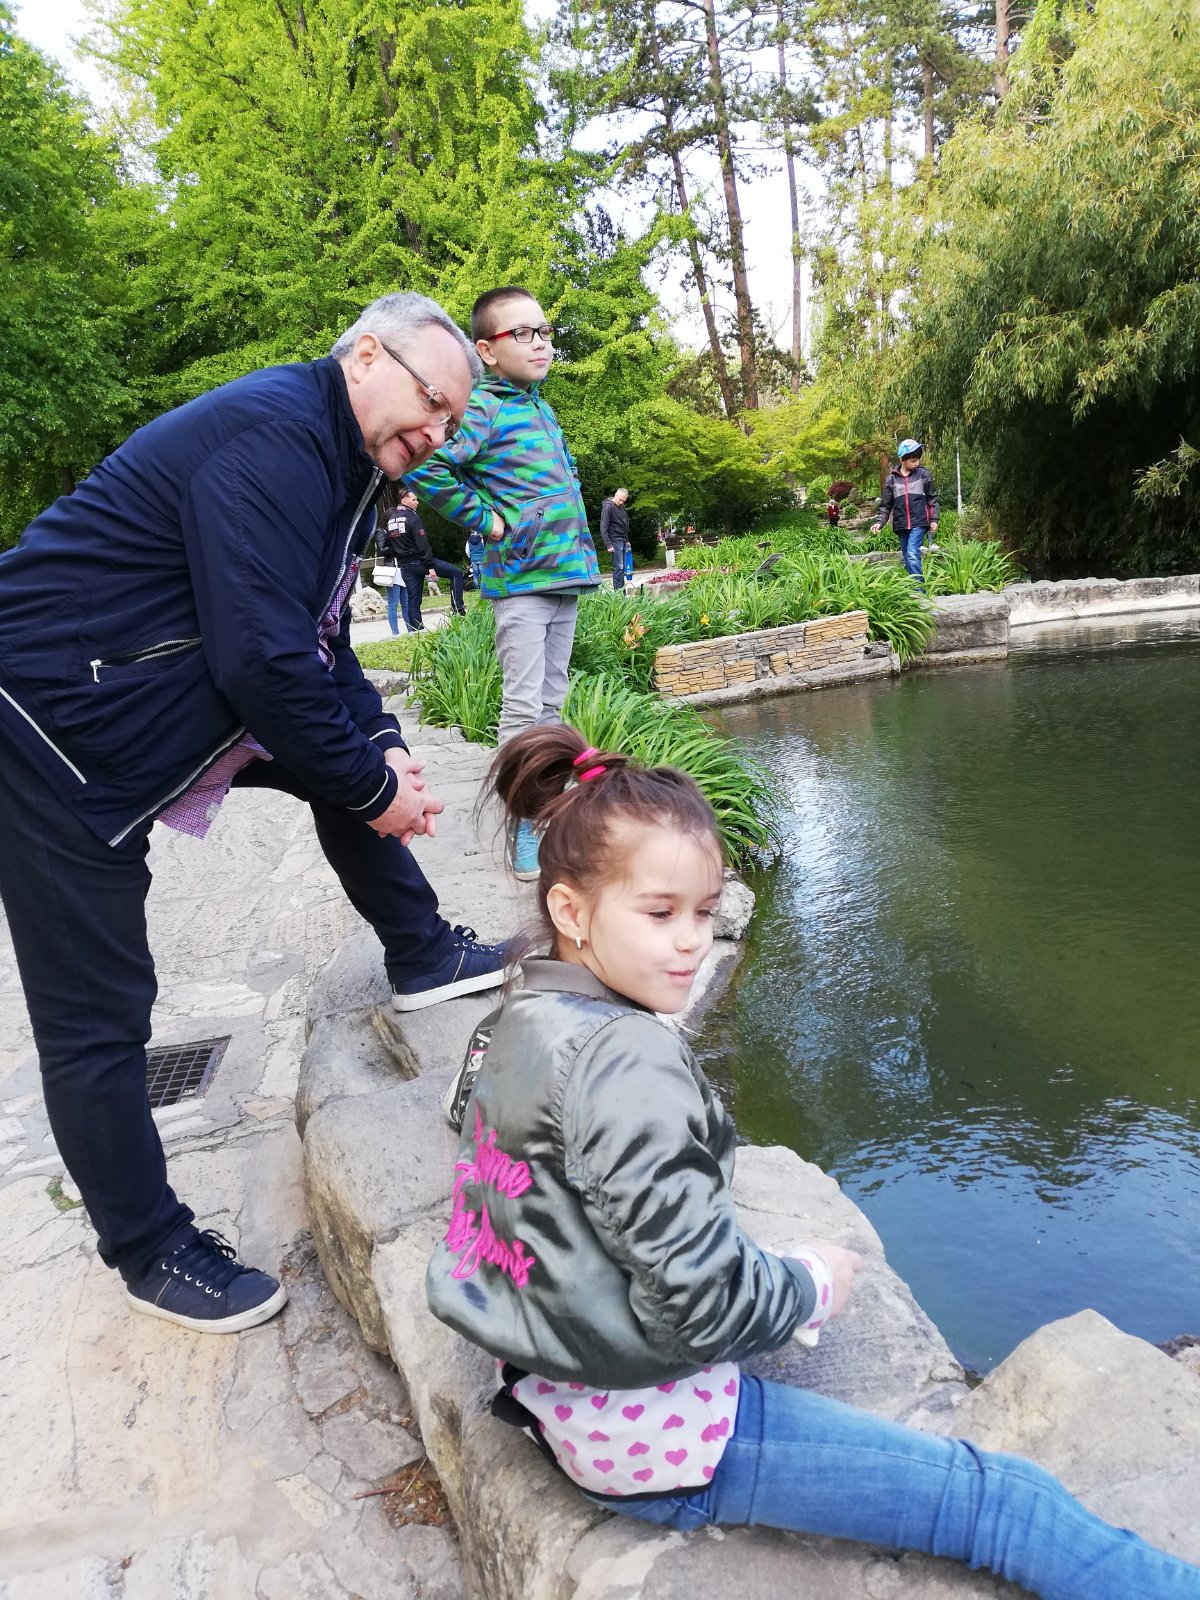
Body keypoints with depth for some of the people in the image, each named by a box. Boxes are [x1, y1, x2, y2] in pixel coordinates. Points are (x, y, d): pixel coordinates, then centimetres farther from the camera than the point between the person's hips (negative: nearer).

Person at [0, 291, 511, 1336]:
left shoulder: (343, 468, 10)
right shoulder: (274, 436, -23)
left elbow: (321, 642, 13)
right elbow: (262, 658, -30)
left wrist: (379, 746, -2)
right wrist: (373, 788, -19)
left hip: (184, 695, 10)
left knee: (357, 749, 12)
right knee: (98, 1014, -1)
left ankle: (420, 956, 26)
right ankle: (149, 1250, 16)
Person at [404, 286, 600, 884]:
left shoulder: (542, 408, 17)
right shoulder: (483, 408, -9)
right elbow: (423, 465, -22)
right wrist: (486, 520, -16)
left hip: (566, 576, 8)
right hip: (520, 581, -8)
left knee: (552, 702, 13)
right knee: (523, 706, -5)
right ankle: (521, 828, 3)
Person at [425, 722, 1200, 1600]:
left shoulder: (516, 1020, -1)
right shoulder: (627, 1064, -29)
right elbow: (699, 1305, -26)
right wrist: (810, 1284, -7)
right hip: (644, 1432, -9)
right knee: (1006, 1501, -4)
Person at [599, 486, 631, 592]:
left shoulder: (621, 506, 13)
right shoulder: (608, 507, -12)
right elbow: (603, 528, -15)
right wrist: (608, 545, -19)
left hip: (623, 541, 8)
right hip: (615, 541, -8)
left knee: (623, 567, 7)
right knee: (618, 567, -9)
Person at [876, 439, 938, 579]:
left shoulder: (924, 474, 2)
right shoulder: (891, 478, 5)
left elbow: (932, 498, 7)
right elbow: (886, 504, 8)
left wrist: (934, 519, -1)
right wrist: (880, 522, -5)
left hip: (918, 523, -3)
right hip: (901, 525, 3)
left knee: (913, 555, -18)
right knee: (907, 559, 10)